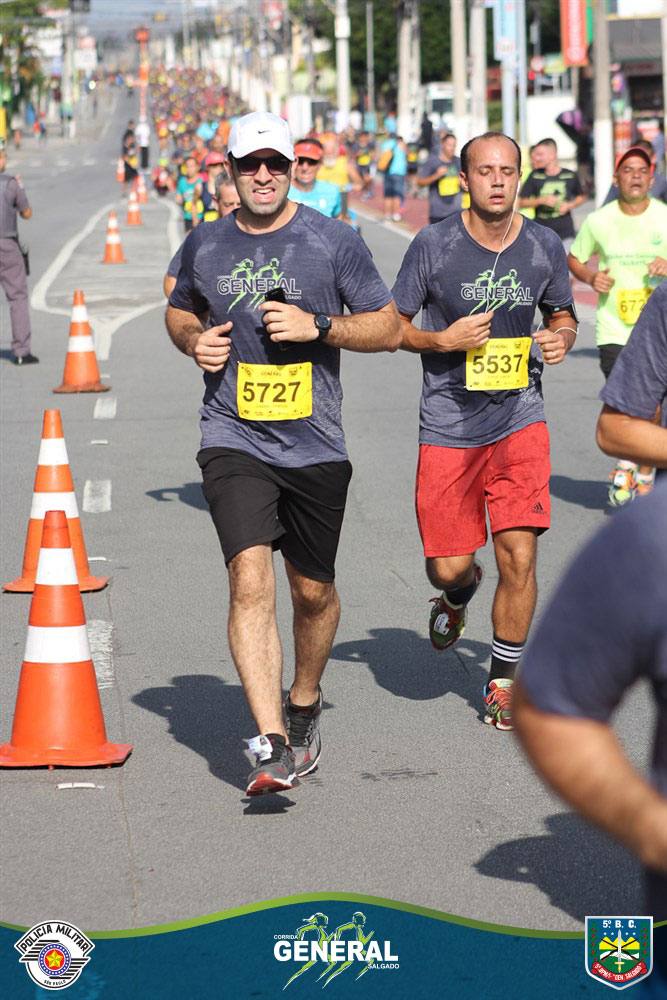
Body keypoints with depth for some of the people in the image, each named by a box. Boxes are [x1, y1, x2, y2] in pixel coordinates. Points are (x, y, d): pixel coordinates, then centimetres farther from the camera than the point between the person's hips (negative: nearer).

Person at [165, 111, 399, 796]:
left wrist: (317, 326, -14)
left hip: (314, 448, 0)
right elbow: (180, 308, 25)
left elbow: (388, 328, 1)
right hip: (233, 440, 0)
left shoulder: (334, 241, -1)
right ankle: (273, 746, -22)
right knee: (250, 579, -18)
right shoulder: (205, 246, 6)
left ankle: (305, 706, 40)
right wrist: (194, 341, 2)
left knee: (312, 591, 12)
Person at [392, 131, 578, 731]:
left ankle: (504, 680, 10)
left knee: (519, 554, -9)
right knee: (447, 566, 2)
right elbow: (391, 325, 0)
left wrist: (561, 336, -4)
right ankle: (458, 595, 41)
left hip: (520, 419, 1)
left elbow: (563, 313, 18)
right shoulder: (433, 245, -7)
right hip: (448, 427, -1)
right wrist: (443, 340, -17)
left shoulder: (544, 247, 1)